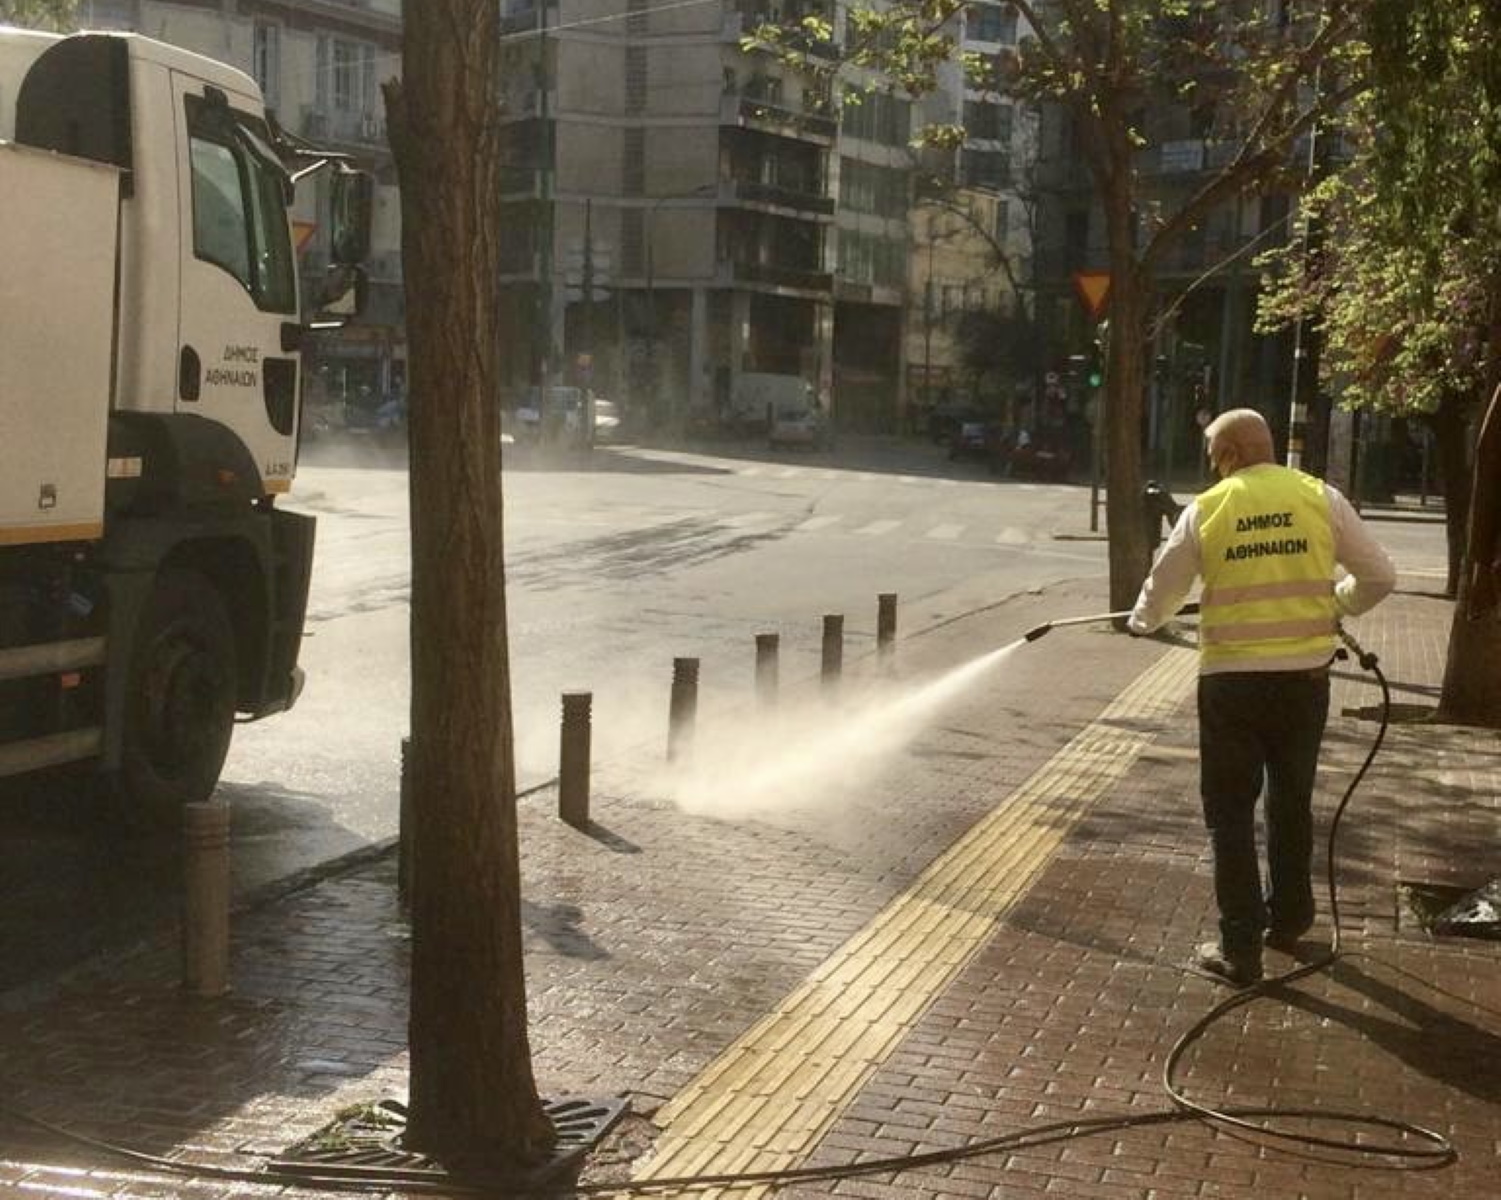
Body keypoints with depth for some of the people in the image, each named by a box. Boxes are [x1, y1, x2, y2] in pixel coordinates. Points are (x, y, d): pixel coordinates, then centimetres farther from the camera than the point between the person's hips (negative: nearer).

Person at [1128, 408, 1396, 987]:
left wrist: (1141, 620, 28)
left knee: (1230, 814, 7)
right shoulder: (1320, 498, -1)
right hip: (1305, 676, 2)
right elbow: (1379, 577, 2)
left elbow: (1160, 594, 6)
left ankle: (1240, 949, 6)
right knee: (1292, 803, 20)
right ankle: (1288, 920, 34)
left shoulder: (1205, 510, -4)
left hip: (1231, 680, -2)